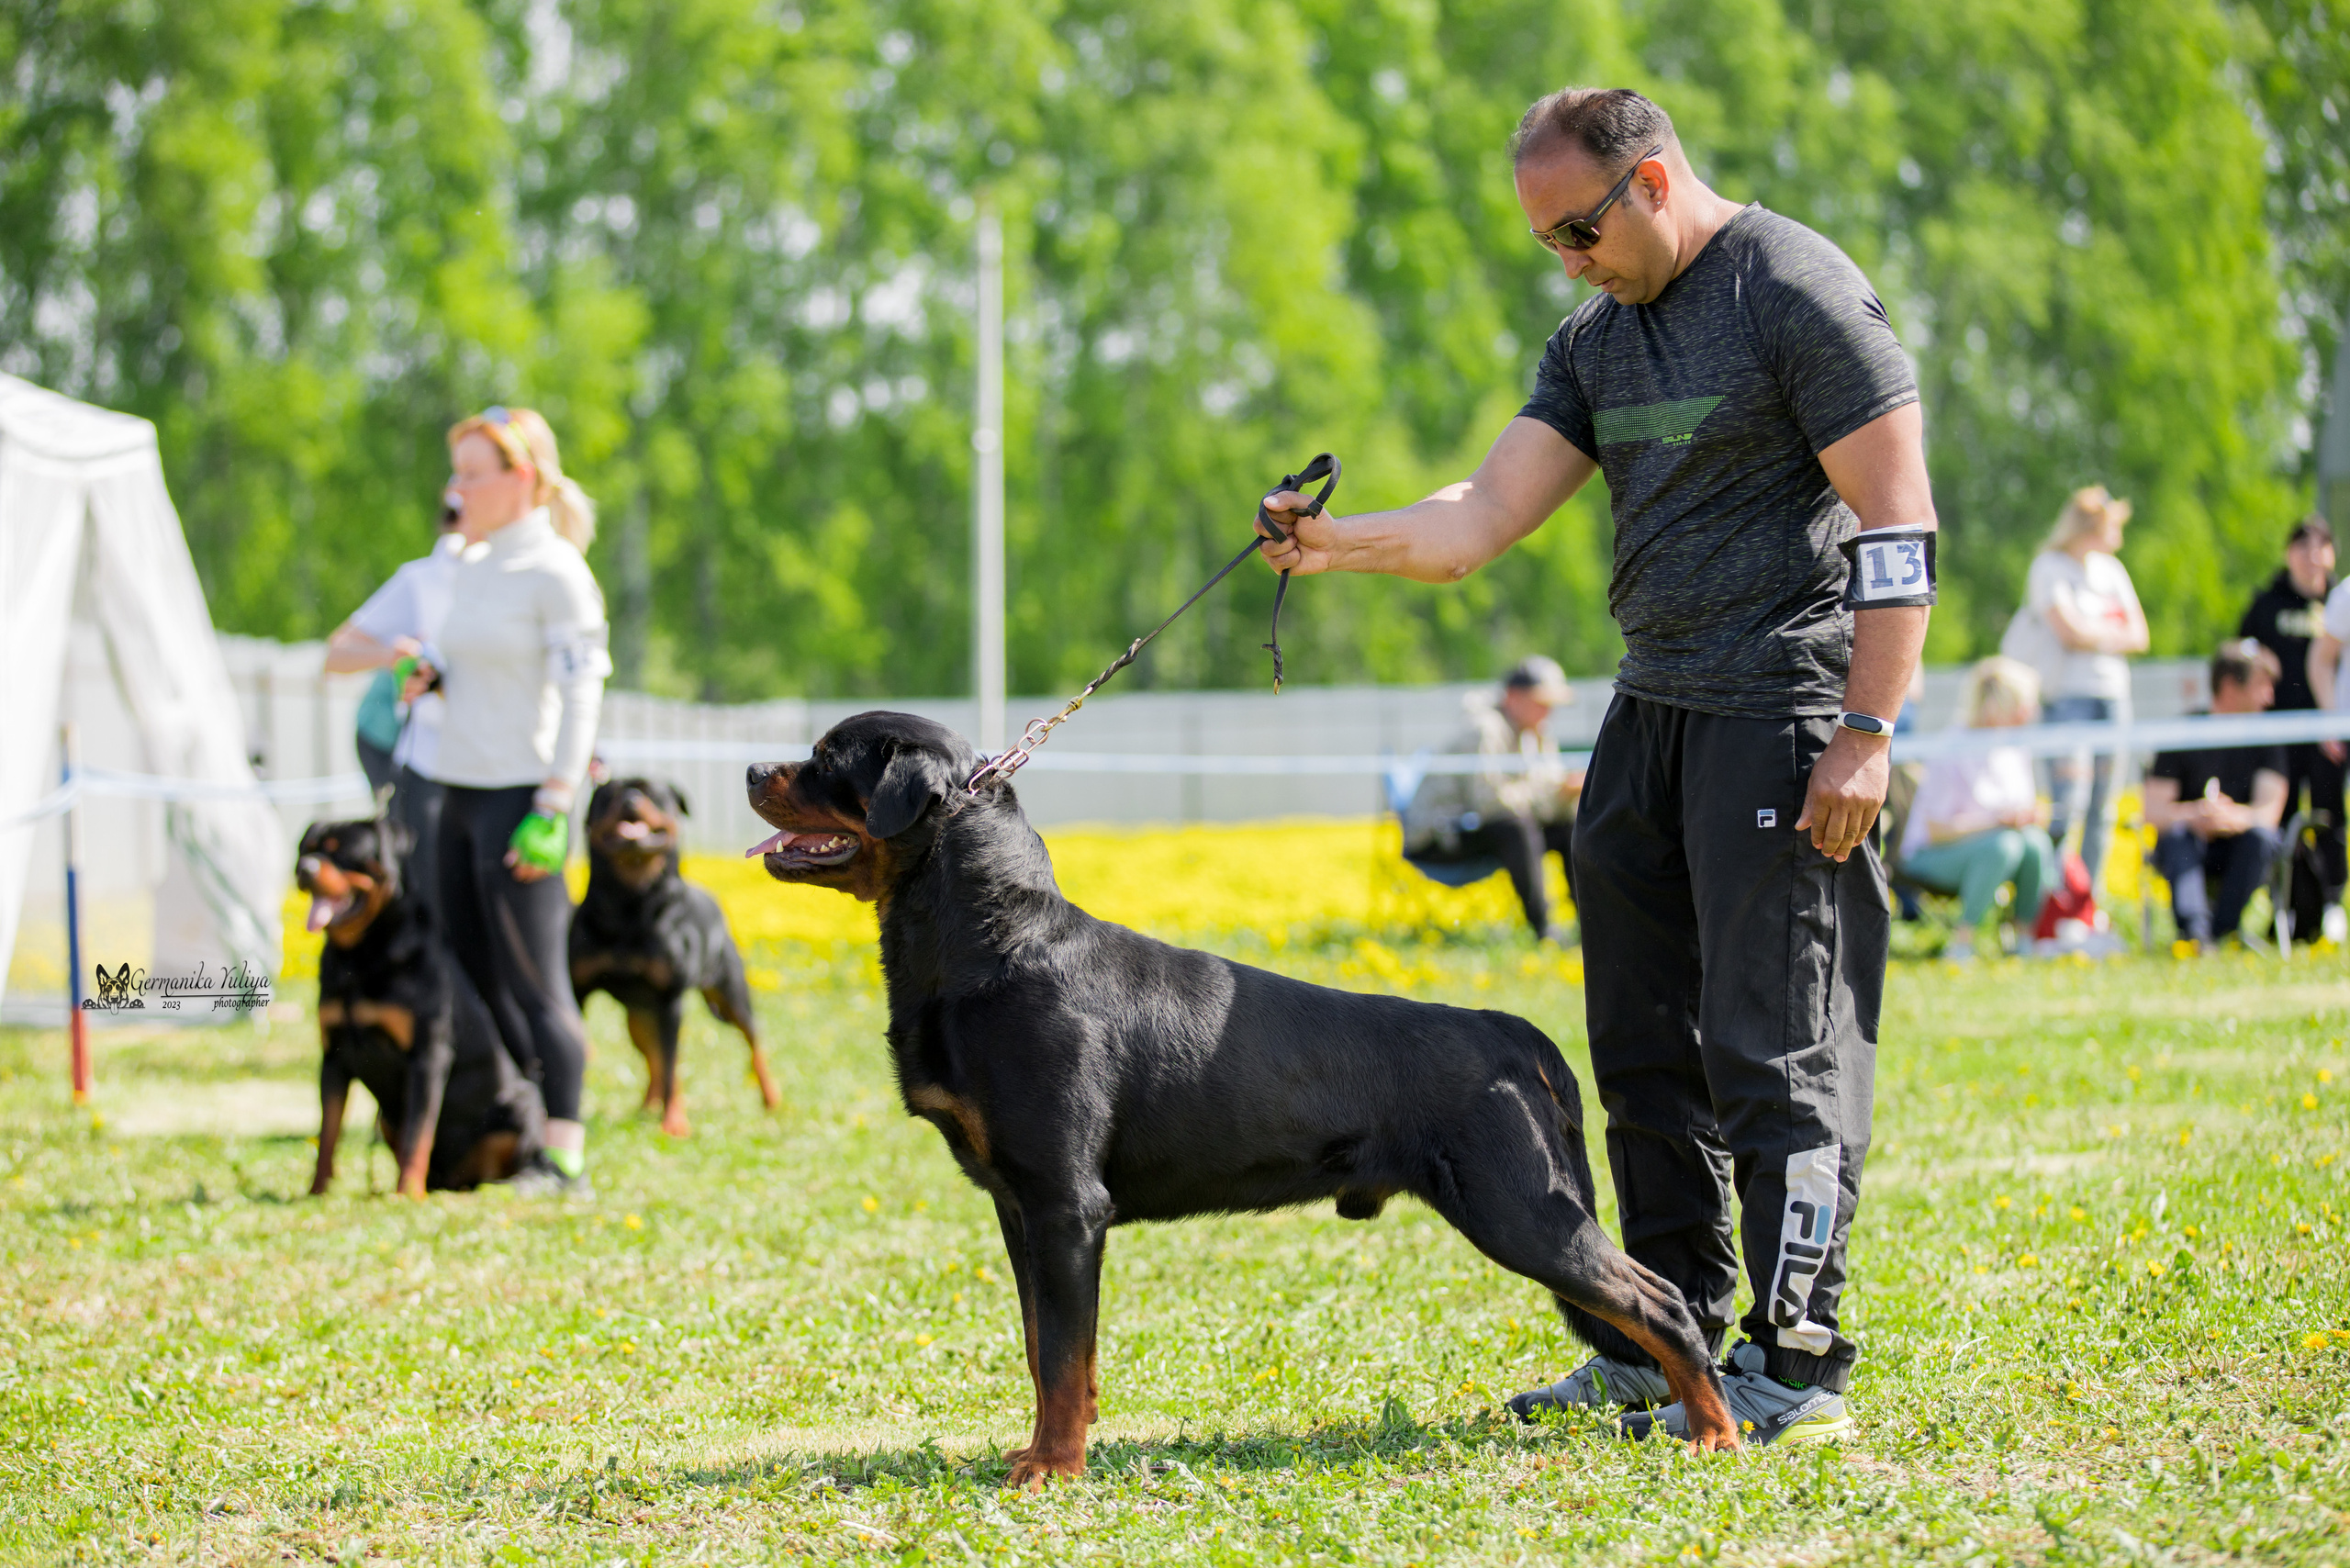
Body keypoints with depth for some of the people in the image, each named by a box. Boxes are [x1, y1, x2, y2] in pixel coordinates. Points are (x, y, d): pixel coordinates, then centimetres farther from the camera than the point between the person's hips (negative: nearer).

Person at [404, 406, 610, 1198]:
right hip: (458, 790, 8)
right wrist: (425, 669, 3)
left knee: (534, 984, -8)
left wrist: (553, 811, -20)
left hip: (520, 795, -8)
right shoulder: (471, 568, 14)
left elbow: (581, 693, -14)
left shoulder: (557, 574, -10)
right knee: (473, 978, 8)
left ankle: (564, 1157, -5)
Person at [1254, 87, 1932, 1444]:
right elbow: (1489, 515, 8)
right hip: (1652, 710, 8)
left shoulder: (1799, 291, -9)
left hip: (1785, 716, -8)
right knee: (1643, 1041, 10)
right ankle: (1668, 1344, 19)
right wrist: (1340, 544, -10)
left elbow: (1899, 520, -13)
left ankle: (1800, 1365, -3)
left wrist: (1867, 735, -18)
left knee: (1774, 1046, -8)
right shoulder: (1599, 340, 15)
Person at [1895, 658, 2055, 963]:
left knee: (2036, 841, -26)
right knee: (2003, 845, -35)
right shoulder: (1952, 752, -20)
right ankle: (1960, 943, -27)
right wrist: (1997, 818, -27)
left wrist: (2028, 815, -10)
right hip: (1929, 857, -6)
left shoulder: (2013, 748, 2)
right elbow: (1936, 830, -20)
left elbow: (2028, 804, 16)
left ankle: (2028, 933, -13)